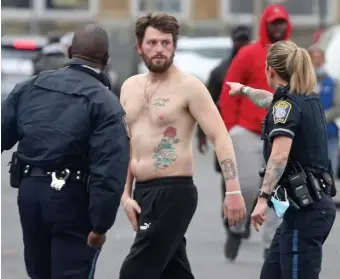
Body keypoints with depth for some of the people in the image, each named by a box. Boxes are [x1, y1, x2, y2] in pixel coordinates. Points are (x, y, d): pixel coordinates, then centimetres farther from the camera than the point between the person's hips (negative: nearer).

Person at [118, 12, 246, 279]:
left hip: (174, 193, -7)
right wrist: (126, 195, 5)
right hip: (142, 193, 7)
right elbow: (125, 144, 15)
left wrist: (233, 190, -23)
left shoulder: (189, 86, -7)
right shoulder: (130, 87, 12)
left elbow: (220, 137, -13)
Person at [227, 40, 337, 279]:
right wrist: (243, 90, 57)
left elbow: (280, 154, -26)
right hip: (316, 204, 9)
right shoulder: (309, 99, 16)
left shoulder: (287, 103, -10)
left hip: (305, 209, -9)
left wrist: (263, 197, -32)